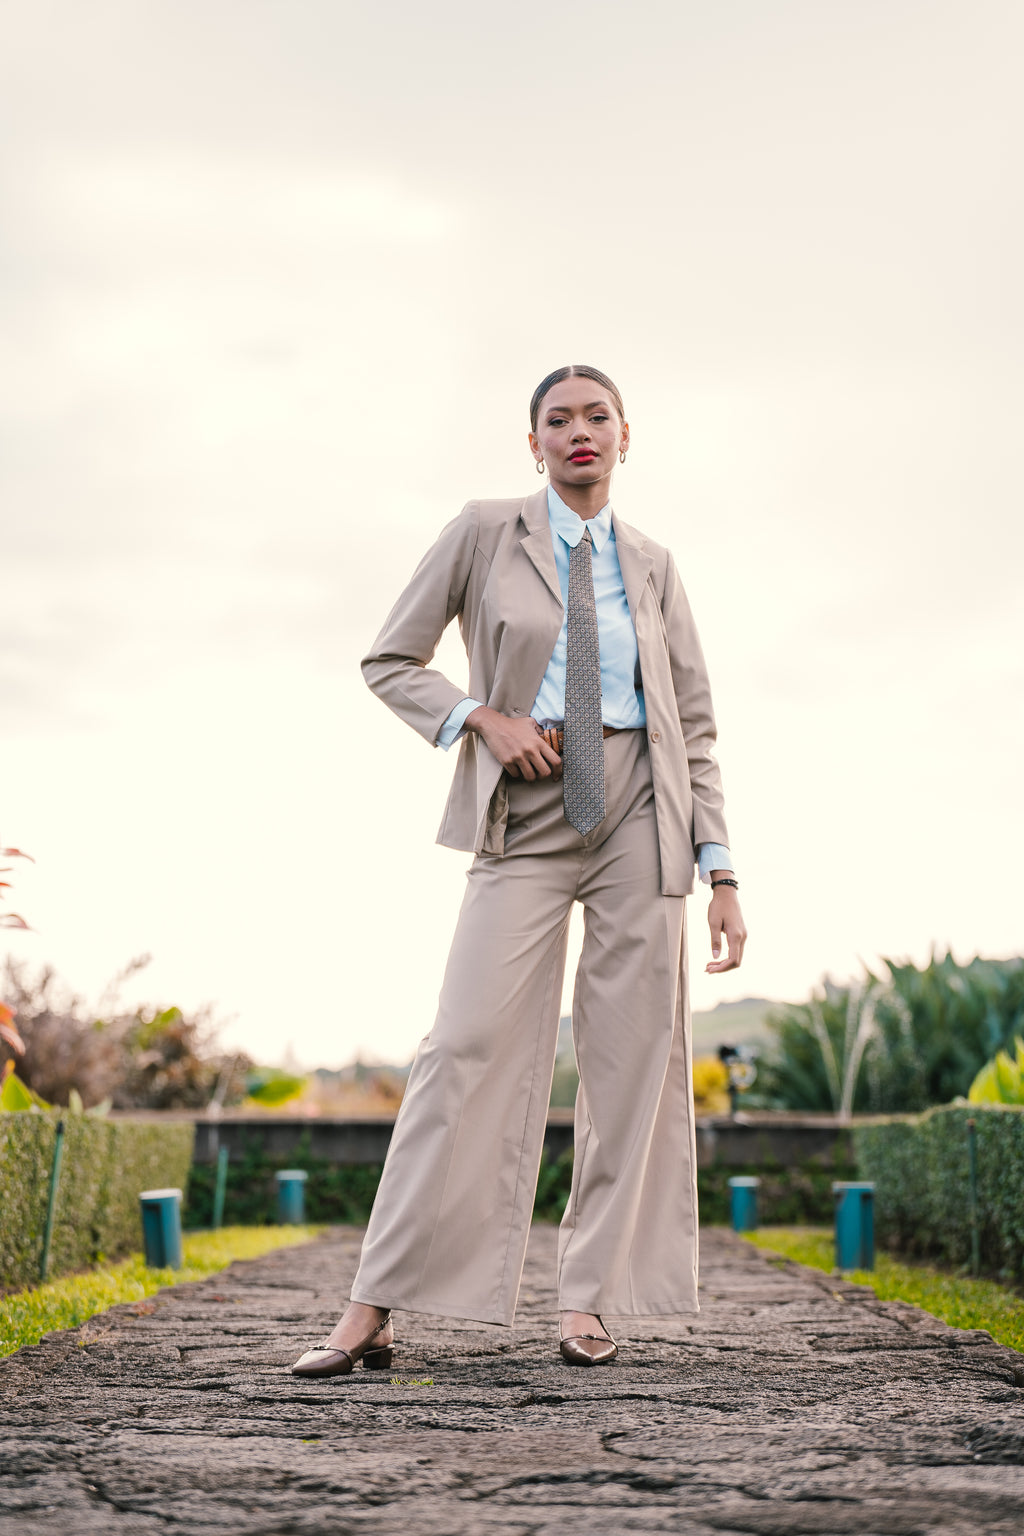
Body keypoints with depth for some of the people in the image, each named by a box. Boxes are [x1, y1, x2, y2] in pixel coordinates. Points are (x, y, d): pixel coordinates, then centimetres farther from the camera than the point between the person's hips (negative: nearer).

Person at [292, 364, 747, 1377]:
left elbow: (694, 726, 11)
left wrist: (720, 875, 3)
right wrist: (483, 717, -10)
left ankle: (586, 1302, 7)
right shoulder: (484, 534, 5)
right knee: (472, 1041, -11)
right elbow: (389, 663, 8)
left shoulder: (650, 567, 12)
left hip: (637, 813, 2)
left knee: (632, 1053, -2)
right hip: (527, 819, -2)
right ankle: (373, 1313, -9)